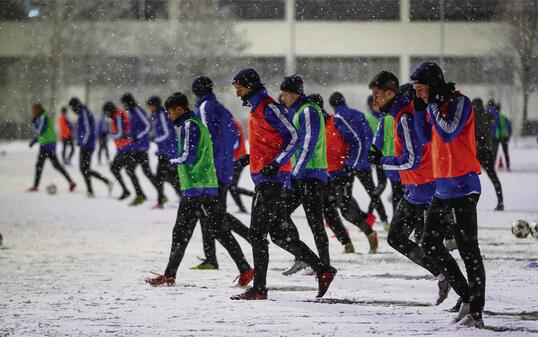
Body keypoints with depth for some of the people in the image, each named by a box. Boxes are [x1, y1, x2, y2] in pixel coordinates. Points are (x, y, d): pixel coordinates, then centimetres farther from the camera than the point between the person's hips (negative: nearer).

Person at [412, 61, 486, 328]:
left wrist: (432, 105, -15)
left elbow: (448, 133, -23)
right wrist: (419, 109, 5)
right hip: (442, 187, 10)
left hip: (462, 187, -10)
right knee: (430, 244, 11)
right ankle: (467, 298, 16)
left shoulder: (459, 102, -12)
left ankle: (476, 313, -6)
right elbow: (426, 137, 18)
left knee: (468, 251, -8)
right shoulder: (436, 105, 12)